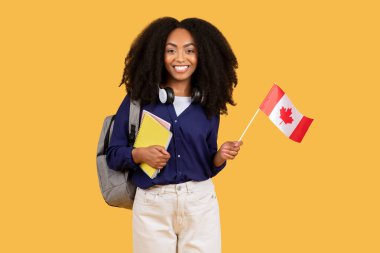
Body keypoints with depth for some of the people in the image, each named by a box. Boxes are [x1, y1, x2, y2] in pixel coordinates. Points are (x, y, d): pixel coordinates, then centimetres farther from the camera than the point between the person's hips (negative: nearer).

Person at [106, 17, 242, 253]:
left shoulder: (208, 105, 4)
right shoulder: (138, 99, -2)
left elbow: (208, 167, 10)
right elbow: (113, 154, 1)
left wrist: (220, 156, -10)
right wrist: (139, 154, -17)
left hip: (201, 203, 2)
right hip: (152, 206, -1)